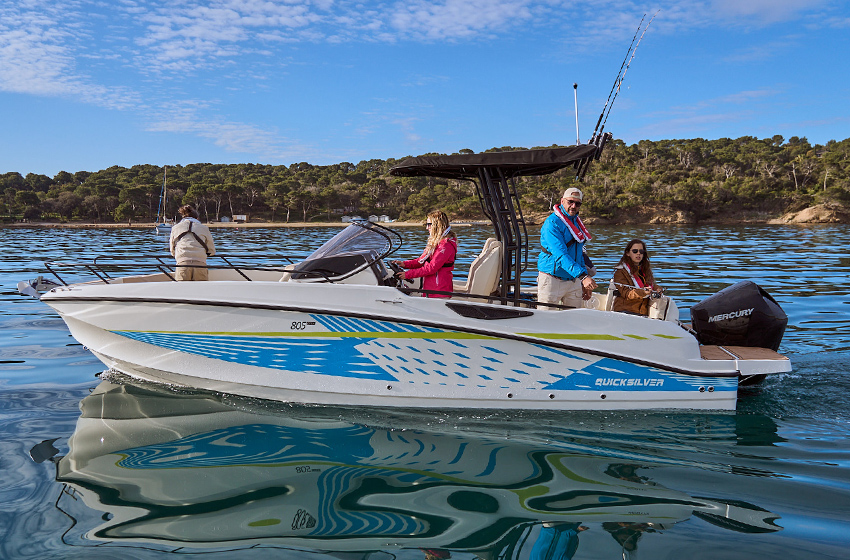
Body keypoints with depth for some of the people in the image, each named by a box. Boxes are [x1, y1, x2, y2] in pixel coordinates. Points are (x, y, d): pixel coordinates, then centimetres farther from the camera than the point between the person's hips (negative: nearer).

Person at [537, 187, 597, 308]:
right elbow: (561, 255, -25)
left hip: (574, 280, 7)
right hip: (552, 281, -7)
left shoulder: (576, 222, 13)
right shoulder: (552, 223, -14)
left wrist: (585, 285, 16)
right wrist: (583, 276, -34)